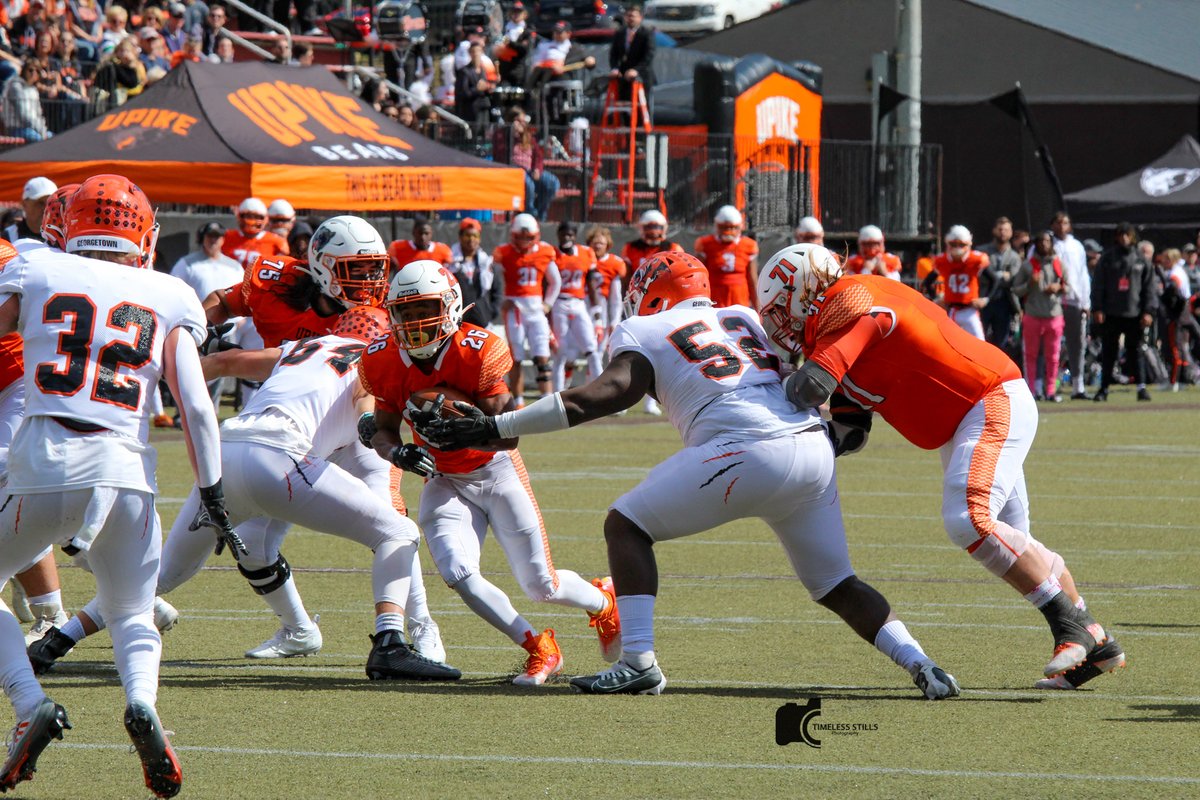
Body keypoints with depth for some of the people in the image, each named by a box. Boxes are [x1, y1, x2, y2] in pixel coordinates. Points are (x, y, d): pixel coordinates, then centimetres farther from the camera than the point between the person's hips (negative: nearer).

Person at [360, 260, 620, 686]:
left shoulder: (478, 352, -23)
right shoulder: (385, 363, -10)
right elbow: (384, 430, -1)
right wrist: (399, 452, -25)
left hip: (497, 472, -3)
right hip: (445, 482, 3)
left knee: (540, 584, -1)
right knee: (457, 574, -21)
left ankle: (603, 600, 35)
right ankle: (537, 648, -2)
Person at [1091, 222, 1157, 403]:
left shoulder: (1141, 259, 7)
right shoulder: (1108, 257, 4)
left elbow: (1149, 286, 8)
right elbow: (1098, 284, 3)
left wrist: (1149, 311, -1)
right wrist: (1097, 309, -5)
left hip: (1134, 313, 0)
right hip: (1111, 313, 0)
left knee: (1135, 351, 0)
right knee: (1108, 352, 4)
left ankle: (1141, 387, 1)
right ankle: (1104, 388, 10)